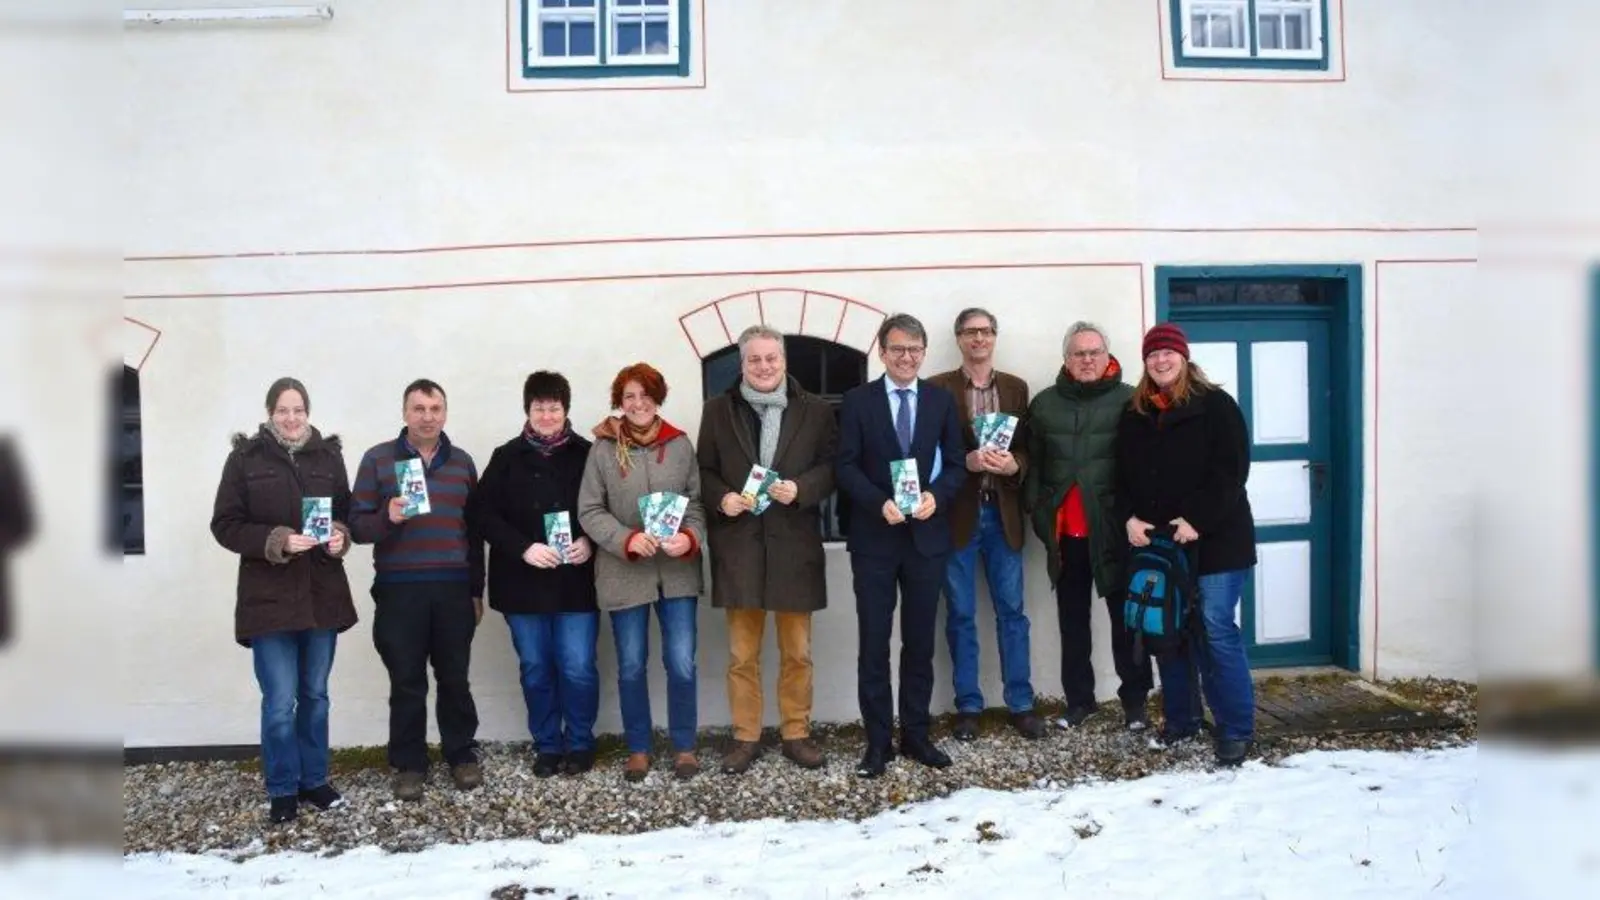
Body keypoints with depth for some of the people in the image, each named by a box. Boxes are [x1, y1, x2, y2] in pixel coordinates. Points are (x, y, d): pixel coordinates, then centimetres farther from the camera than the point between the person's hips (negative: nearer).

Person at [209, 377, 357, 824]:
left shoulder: (328, 454, 5)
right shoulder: (246, 457, -3)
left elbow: (347, 512, 12)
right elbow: (225, 525, -4)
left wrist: (340, 535, -10)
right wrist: (276, 540, -19)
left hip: (322, 595, 3)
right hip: (269, 598, -3)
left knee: (315, 695, 14)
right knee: (279, 702, -1)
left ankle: (314, 780, 28)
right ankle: (282, 790, 16)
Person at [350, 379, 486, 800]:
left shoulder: (462, 462, 10)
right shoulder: (377, 459, 1)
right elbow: (357, 524, -1)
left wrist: (476, 590, 11)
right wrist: (387, 518, -23)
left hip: (454, 589, 2)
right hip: (399, 590, -2)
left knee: (455, 678, 9)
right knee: (407, 683, 5)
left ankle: (462, 755, 23)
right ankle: (408, 764, 17)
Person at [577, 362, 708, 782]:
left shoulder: (680, 444, 2)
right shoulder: (604, 448, -3)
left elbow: (697, 501, 4)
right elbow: (589, 511, -4)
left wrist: (690, 537, -15)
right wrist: (628, 539, -18)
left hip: (677, 571, 1)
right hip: (625, 573, 0)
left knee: (682, 664, 3)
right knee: (631, 667, 10)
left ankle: (684, 747, 21)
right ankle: (638, 749, 27)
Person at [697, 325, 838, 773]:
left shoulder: (816, 410, 4)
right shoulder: (718, 410, 6)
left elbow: (832, 467, 2)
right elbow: (704, 471, 7)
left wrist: (799, 489, -16)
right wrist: (722, 499, -12)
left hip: (794, 543, 0)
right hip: (738, 544, 0)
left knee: (797, 652, 10)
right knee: (742, 654, 8)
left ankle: (796, 733, 25)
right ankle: (745, 737, 21)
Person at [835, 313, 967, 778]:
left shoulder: (942, 400, 7)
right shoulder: (858, 401, 1)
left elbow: (956, 464, 5)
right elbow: (846, 466, -4)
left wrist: (935, 496, -14)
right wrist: (880, 503, -19)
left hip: (926, 535, 2)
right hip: (874, 537, -2)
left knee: (920, 641, 10)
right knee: (874, 643, 3)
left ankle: (916, 734, 22)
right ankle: (878, 741, 13)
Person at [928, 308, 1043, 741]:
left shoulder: (1016, 388, 9)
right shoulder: (938, 388, -1)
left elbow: (1028, 448, 7)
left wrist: (1013, 465, -14)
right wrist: (966, 461, -20)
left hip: (1003, 514, 3)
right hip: (958, 514, -2)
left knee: (1012, 611, 7)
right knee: (960, 615, 5)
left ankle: (1021, 704, 17)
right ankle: (968, 706, 16)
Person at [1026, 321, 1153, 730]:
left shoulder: (1129, 400, 0)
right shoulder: (1044, 404, 10)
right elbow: (1034, 464, 10)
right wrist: (1039, 513, 2)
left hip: (1113, 528, -3)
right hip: (1065, 530, 3)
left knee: (1125, 615, 5)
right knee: (1072, 619, 10)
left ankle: (1135, 700, 16)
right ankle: (1079, 698, 21)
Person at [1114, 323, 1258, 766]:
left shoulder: (1215, 405, -3)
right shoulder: (1134, 415, 12)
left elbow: (1232, 471, -10)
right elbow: (1122, 477, 12)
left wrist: (1198, 519, -18)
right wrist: (1129, 518, -5)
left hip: (1214, 539, -5)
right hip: (1156, 542, 5)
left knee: (1217, 630, -7)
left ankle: (1237, 729, 2)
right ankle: (1180, 718, 23)